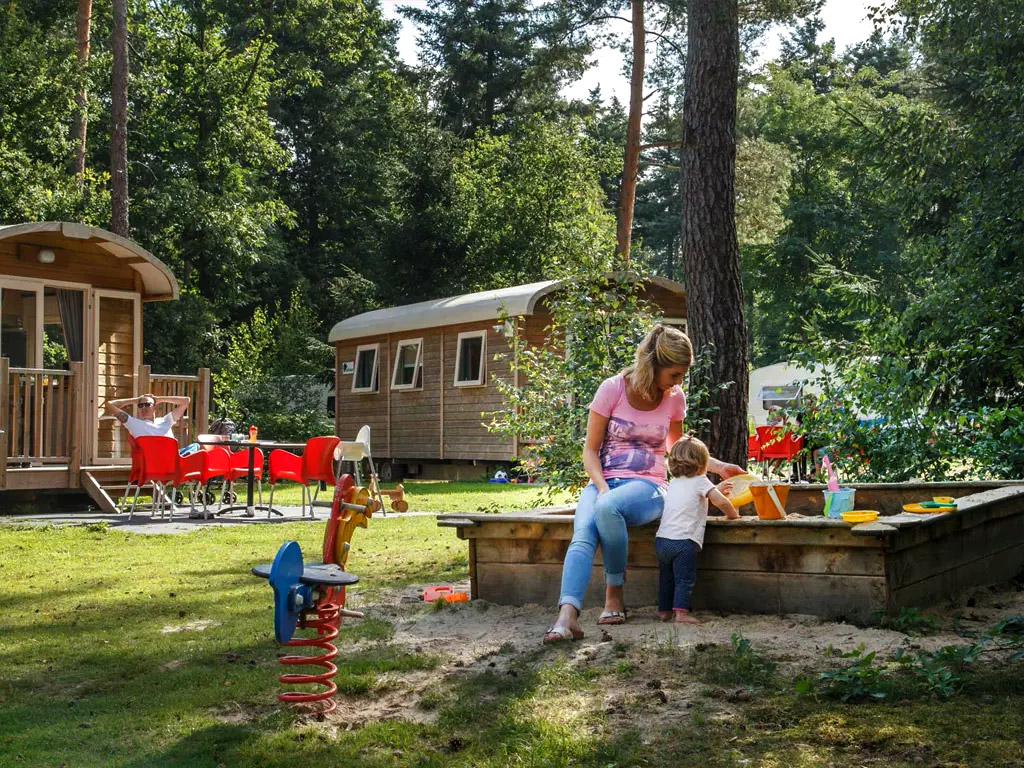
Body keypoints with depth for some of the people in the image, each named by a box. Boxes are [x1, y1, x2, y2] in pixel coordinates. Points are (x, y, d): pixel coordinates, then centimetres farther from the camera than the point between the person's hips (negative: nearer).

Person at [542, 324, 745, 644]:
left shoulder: (675, 398, 6)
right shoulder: (613, 388, -3)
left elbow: (677, 448, 26)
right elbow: (590, 450, 0)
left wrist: (719, 467, 18)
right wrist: (602, 488, -17)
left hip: (646, 486, 0)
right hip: (603, 482, 0)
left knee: (608, 508, -36)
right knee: (582, 534, -33)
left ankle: (614, 592, -20)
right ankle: (567, 616, -45)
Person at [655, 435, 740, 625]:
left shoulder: (675, 482, 21)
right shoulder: (700, 481, -1)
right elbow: (721, 502, -11)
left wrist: (717, 489, 40)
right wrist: (733, 515, 8)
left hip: (662, 538, 7)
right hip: (683, 541, -7)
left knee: (666, 577, 17)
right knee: (684, 579, -6)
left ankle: (664, 610, 21)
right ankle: (681, 612, -14)